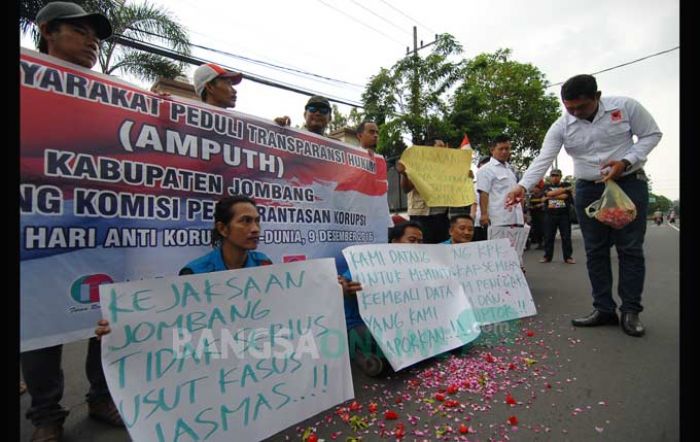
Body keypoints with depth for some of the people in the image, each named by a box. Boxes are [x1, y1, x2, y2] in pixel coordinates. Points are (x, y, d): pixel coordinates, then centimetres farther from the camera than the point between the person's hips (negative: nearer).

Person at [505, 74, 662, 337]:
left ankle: (631, 310, 9)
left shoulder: (625, 107, -8)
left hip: (629, 183, -1)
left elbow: (651, 134, 0)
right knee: (595, 251, 3)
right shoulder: (561, 127, -6)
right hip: (588, 189, 2)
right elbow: (542, 160, -15)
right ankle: (604, 309, 11)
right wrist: (523, 186, -31)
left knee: (630, 248, -1)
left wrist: (625, 162, -16)